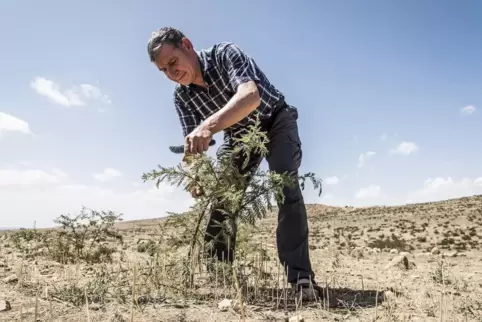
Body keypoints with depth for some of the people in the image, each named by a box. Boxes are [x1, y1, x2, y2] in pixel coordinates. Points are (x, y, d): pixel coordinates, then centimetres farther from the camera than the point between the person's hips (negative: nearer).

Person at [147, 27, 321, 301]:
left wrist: (209, 127, -63)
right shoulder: (181, 96, -11)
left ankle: (301, 277, -25)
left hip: (275, 121, -5)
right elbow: (192, 144, -15)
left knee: (284, 184, -26)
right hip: (240, 136, 5)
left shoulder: (225, 54, -27)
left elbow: (250, 95, -46)